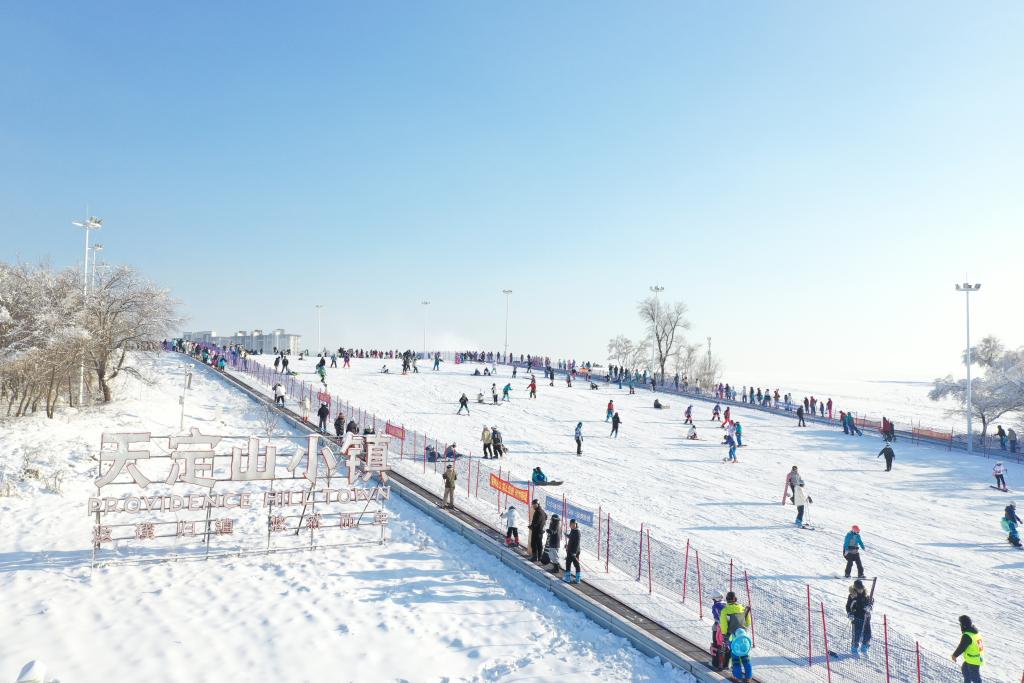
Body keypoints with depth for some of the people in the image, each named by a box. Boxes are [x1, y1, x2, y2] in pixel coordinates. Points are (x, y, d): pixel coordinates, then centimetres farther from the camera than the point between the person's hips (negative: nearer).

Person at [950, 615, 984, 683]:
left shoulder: (967, 635, -29)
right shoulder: (975, 631, -1)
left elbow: (961, 647, -20)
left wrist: (954, 655, -5)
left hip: (973, 661, -9)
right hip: (978, 657, 9)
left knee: (975, 677, 6)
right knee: (964, 669, 27)